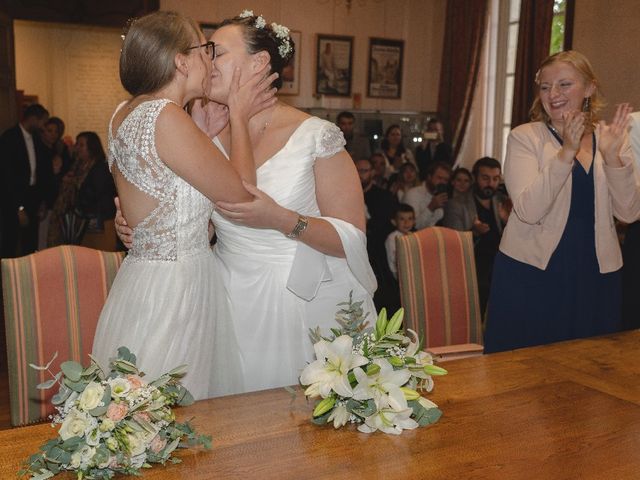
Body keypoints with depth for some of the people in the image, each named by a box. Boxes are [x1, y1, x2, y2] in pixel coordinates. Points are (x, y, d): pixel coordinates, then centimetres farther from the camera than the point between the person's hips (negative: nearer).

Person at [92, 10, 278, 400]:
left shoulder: (127, 113, 9)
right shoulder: (165, 116, -19)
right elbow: (241, 193, -12)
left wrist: (223, 121, 14)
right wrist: (239, 117, 0)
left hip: (144, 276, 9)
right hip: (172, 290, -9)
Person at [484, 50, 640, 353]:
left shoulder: (610, 137, 5)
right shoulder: (524, 137, -6)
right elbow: (528, 211, -18)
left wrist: (612, 156, -16)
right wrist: (566, 152, -25)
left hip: (596, 275, 3)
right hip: (530, 273, -3)